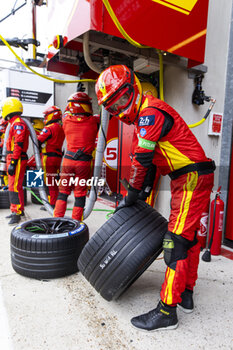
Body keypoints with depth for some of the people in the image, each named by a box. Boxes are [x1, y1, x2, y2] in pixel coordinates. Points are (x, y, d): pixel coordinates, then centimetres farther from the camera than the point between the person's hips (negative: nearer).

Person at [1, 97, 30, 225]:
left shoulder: (18, 123, -12)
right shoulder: (14, 123, 21)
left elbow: (18, 144, -21)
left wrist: (12, 163, -23)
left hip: (17, 160, -11)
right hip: (13, 159, 11)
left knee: (14, 186, -10)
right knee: (16, 186, 16)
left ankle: (17, 213, -4)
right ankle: (19, 210, 27)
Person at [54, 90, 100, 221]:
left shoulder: (66, 120, 1)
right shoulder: (93, 122, -7)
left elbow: (67, 112, 24)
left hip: (68, 160, 3)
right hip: (84, 162, -3)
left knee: (63, 191, 13)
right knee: (80, 193, 5)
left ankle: (57, 218, 15)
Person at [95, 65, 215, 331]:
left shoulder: (150, 112, -15)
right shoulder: (144, 116, 17)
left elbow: (141, 160, -17)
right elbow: (149, 160, 18)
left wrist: (131, 196, -7)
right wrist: (139, 192, 15)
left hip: (192, 178, -10)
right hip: (192, 179, 10)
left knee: (177, 242, -8)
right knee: (189, 236, 15)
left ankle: (167, 311, 2)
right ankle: (186, 295, 29)